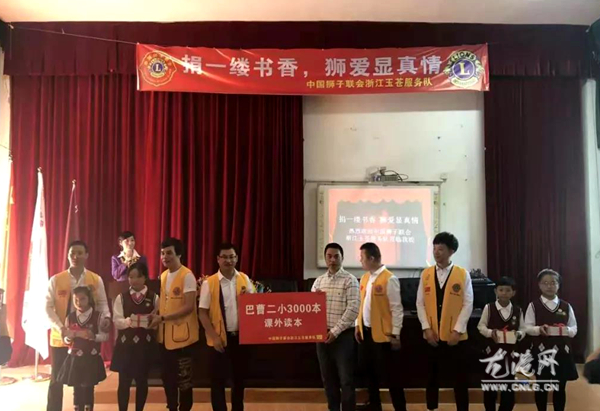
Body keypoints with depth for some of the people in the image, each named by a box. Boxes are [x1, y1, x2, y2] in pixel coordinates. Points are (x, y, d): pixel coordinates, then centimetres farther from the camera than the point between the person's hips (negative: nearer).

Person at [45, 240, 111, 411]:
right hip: (60, 338, -1)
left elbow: (102, 303, 2)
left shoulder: (96, 280, -1)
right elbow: (48, 308, -4)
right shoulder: (56, 280, -3)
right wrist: (60, 328, -18)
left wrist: (106, 316, -20)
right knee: (56, 380, 9)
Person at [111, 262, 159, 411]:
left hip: (145, 344, 0)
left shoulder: (154, 298, 2)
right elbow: (117, 321, -6)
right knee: (124, 381, 5)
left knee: (142, 380, 9)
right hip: (125, 343, 0)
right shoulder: (121, 297, 4)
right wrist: (130, 321, -23)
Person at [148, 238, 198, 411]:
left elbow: (189, 307, -19)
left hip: (182, 335, -7)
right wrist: (154, 316, -2)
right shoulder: (163, 276, 11)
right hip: (165, 335, 7)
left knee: (184, 378, 4)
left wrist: (162, 318, -20)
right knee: (167, 376, 15)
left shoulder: (187, 276, -13)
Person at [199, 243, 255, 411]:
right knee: (218, 380, 5)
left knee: (239, 377, 15)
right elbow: (203, 313, -6)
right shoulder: (209, 283, -6)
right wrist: (214, 337, -12)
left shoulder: (244, 279, 3)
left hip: (241, 336, 3)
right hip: (220, 338, -3)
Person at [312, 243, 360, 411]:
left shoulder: (350, 280, -6)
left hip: (343, 335, -5)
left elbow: (353, 309, -13)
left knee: (346, 379, 0)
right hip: (322, 334, 5)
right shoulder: (318, 281, 11)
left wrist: (335, 331, -15)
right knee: (328, 377, 13)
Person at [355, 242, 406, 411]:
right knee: (368, 369, 16)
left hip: (382, 334, -8)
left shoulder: (389, 279, -15)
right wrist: (358, 326, 12)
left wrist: (395, 334, -15)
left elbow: (397, 308, -15)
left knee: (388, 372, 0)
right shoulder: (364, 278, 9)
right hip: (365, 331, 8)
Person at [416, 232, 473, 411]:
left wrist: (457, 330, -12)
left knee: (459, 377, 5)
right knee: (432, 376, 11)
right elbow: (420, 303, 3)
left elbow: (468, 304, -5)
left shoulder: (463, 274, -3)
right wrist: (426, 328, -7)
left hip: (455, 336, -2)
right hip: (432, 335, 2)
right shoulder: (426, 274, 4)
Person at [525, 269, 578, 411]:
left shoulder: (566, 306, 6)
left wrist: (567, 330, -15)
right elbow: (527, 327, -2)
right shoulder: (533, 306, -1)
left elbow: (574, 328, 6)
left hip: (562, 351, 2)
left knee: (560, 387, 8)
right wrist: (539, 329, -21)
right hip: (541, 351, -2)